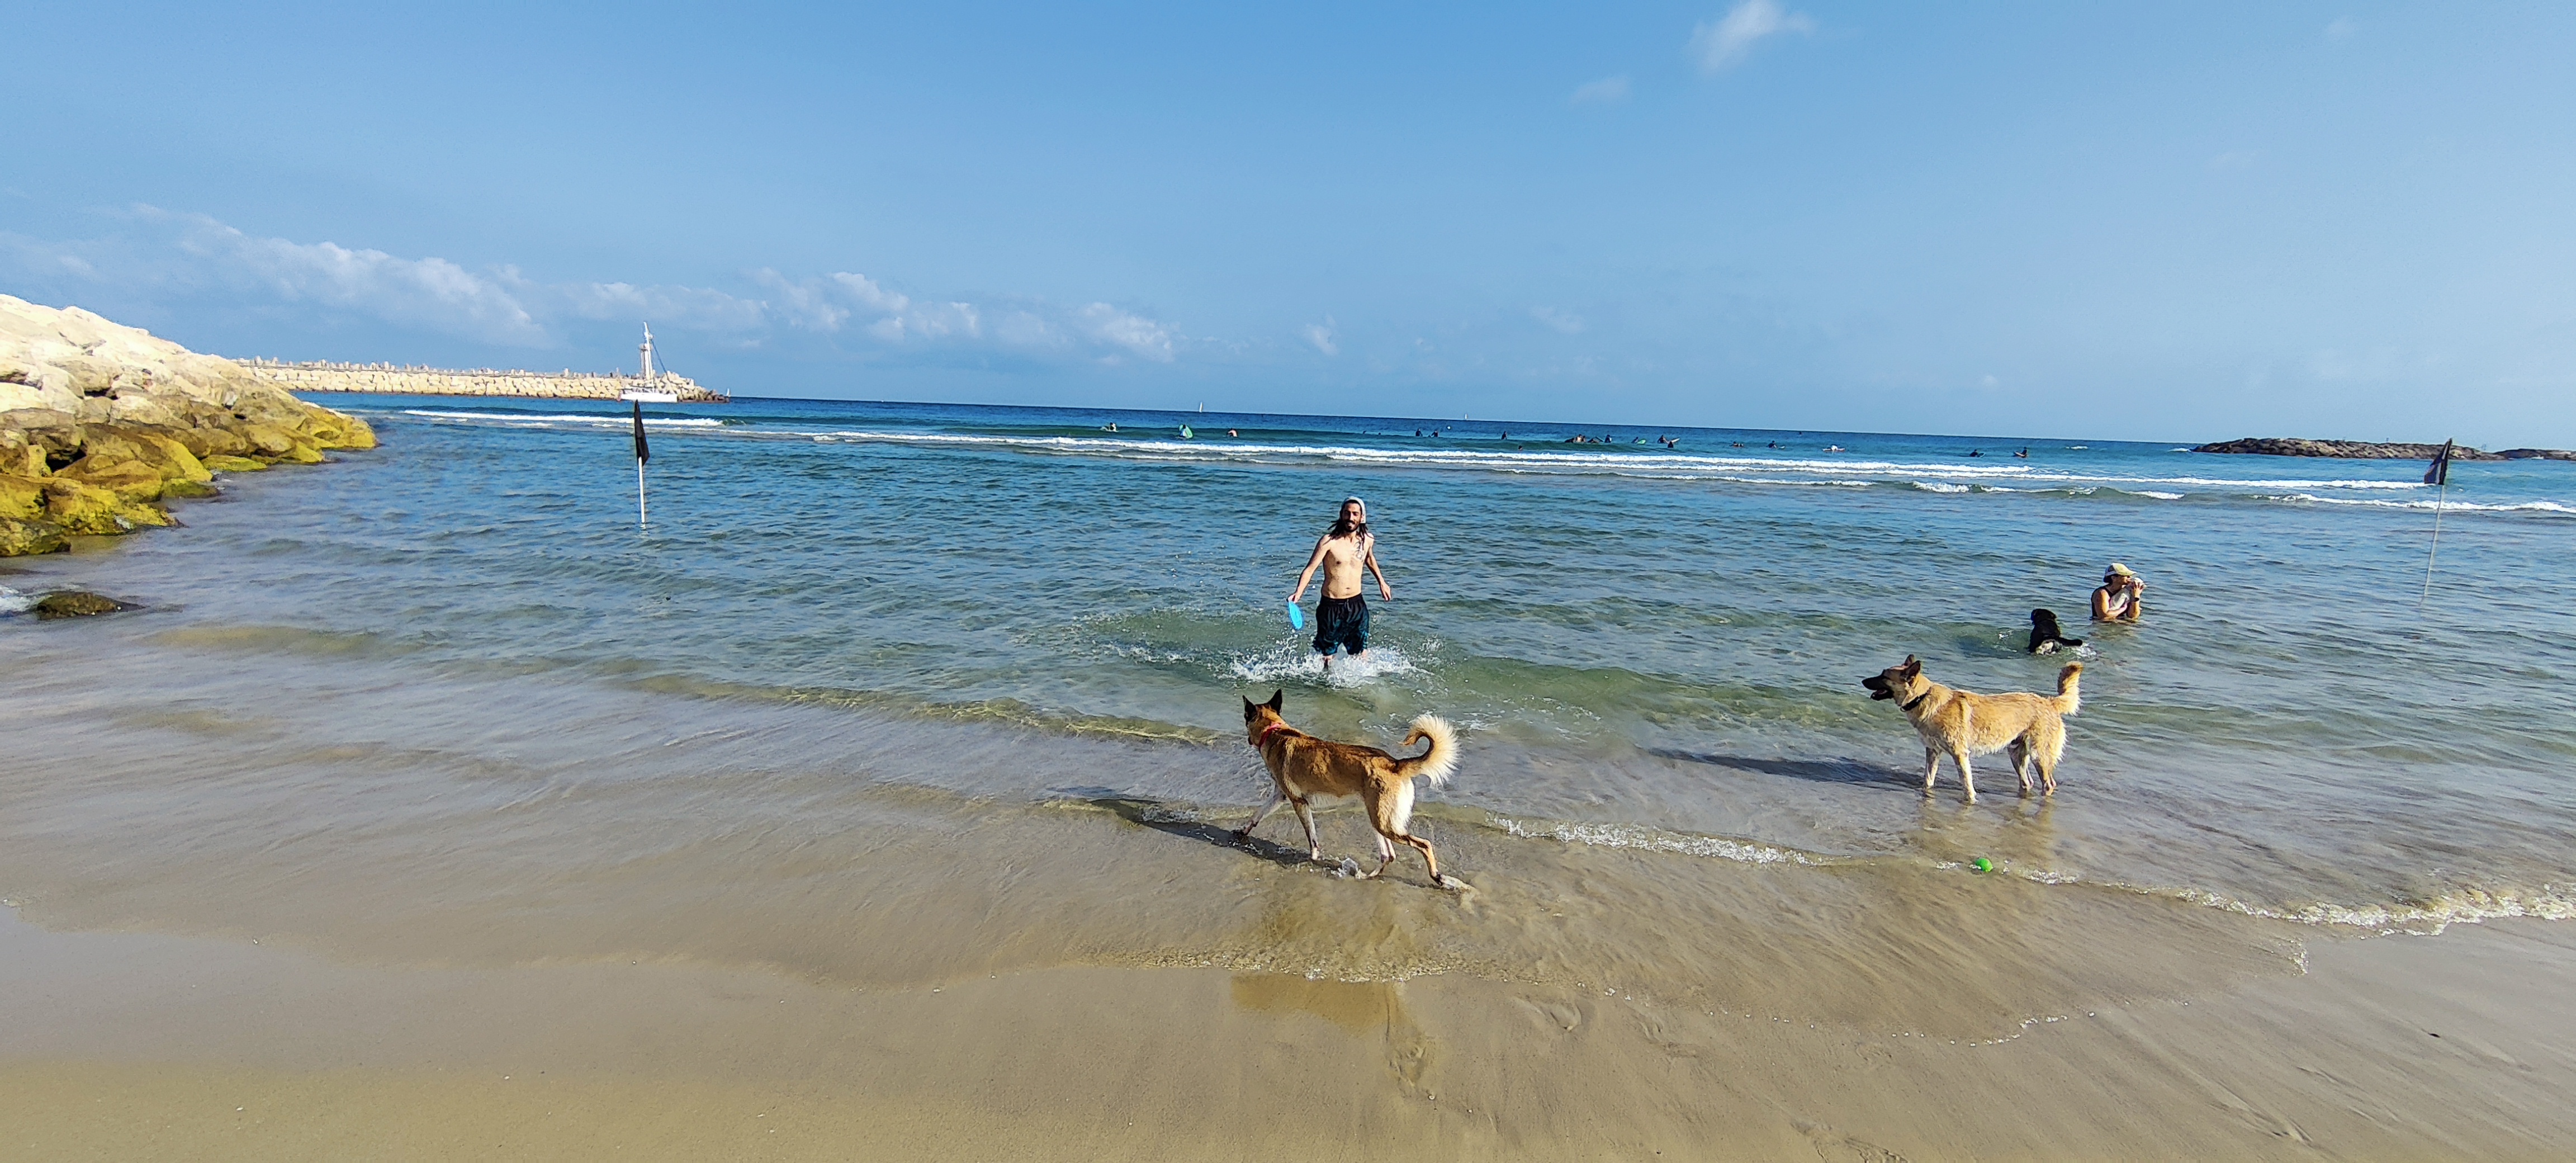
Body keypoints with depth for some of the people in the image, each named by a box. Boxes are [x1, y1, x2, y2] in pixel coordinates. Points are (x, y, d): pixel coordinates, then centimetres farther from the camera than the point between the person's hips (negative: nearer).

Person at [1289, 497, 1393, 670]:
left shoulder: (1368, 540, 3)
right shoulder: (1329, 541, -12)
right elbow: (1310, 568, -16)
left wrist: (1382, 582, 30)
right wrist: (1298, 593, -29)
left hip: (1357, 605, 4)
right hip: (1331, 606, -4)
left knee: (1361, 655, 8)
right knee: (1326, 656, 5)